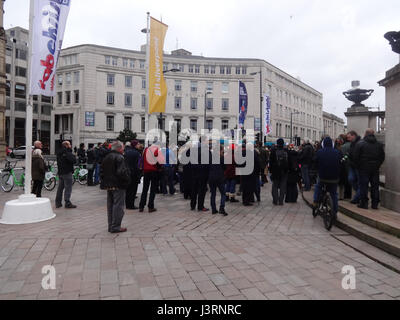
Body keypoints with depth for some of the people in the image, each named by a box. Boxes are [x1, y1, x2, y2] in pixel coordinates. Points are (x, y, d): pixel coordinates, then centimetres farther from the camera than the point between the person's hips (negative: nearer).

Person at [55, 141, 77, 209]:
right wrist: (73, 156, -6)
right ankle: (67, 203, -4)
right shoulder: (67, 153, -16)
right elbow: (74, 160, -23)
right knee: (68, 188, -5)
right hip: (67, 173, -9)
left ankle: (58, 203, 19)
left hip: (60, 172, 9)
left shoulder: (59, 153, 13)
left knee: (60, 188, 14)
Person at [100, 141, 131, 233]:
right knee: (118, 206, -2)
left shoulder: (106, 158, 12)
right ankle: (115, 227, 1)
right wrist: (127, 180, -10)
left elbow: (101, 171, 16)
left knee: (110, 206, 15)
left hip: (108, 186, 9)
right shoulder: (119, 158, -15)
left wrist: (105, 181, 18)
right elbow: (121, 172, -24)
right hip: (118, 186, -9)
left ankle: (111, 226, 23)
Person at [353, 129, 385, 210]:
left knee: (363, 186, 1)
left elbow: (356, 157, -8)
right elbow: (382, 157, 10)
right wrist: (377, 166, 16)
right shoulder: (379, 144, 7)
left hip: (364, 169, -4)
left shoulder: (360, 144, -7)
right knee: (375, 186, 9)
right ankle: (375, 204, 14)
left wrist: (358, 167, 4)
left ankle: (364, 203, 2)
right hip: (375, 169, 4)